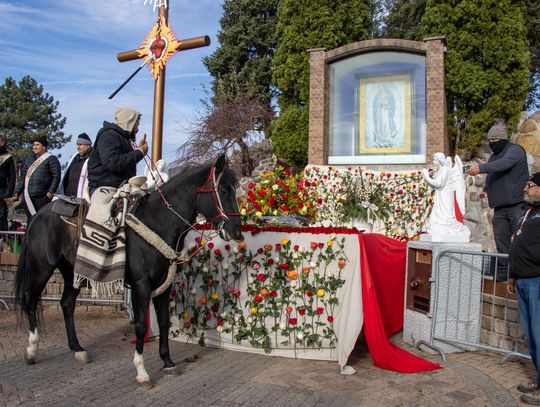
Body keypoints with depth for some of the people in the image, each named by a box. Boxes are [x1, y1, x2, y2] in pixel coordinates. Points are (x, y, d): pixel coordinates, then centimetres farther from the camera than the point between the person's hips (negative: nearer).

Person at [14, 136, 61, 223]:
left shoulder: (51, 159, -1)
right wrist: (17, 192, 12)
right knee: (30, 219, 10)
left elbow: (56, 177, -8)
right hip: (28, 196, 6)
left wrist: (51, 191, -16)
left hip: (43, 197, -6)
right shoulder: (29, 159, 19)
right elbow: (23, 177, 20)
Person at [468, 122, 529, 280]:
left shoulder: (515, 150, -4)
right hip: (499, 207, 7)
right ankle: (502, 272, 13)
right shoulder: (494, 157, 20)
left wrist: (481, 168, -33)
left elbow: (503, 164, -24)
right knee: (501, 242, 7)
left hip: (517, 205, -7)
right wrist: (486, 190, 8)